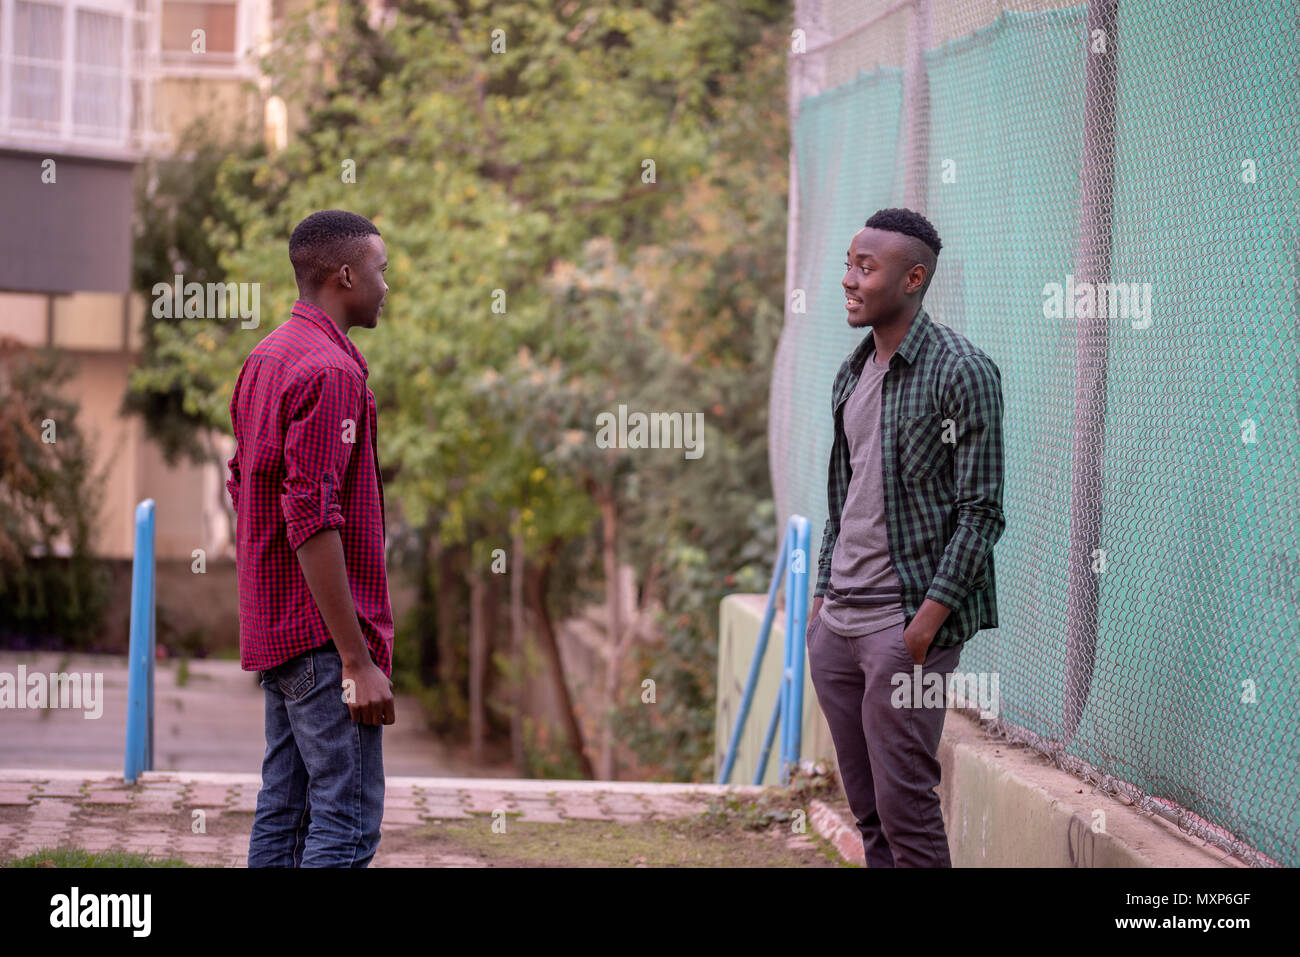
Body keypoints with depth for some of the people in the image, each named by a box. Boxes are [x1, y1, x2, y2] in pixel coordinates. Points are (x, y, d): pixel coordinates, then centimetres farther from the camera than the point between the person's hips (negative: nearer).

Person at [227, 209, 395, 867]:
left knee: (284, 808, 12)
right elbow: (313, 522, -23)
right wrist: (357, 660, -23)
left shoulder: (265, 358, 14)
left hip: (272, 624, 10)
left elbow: (243, 488, 21)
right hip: (323, 631, -10)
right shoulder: (331, 372, -17)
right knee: (348, 819, -9)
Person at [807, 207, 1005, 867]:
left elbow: (981, 511, -12)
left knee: (905, 809, -8)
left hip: (907, 619, -7)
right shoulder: (852, 373, 14)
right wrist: (822, 596, 16)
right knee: (866, 810, 10)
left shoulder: (961, 372, -9)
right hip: (836, 622, 8)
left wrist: (931, 614, -18)